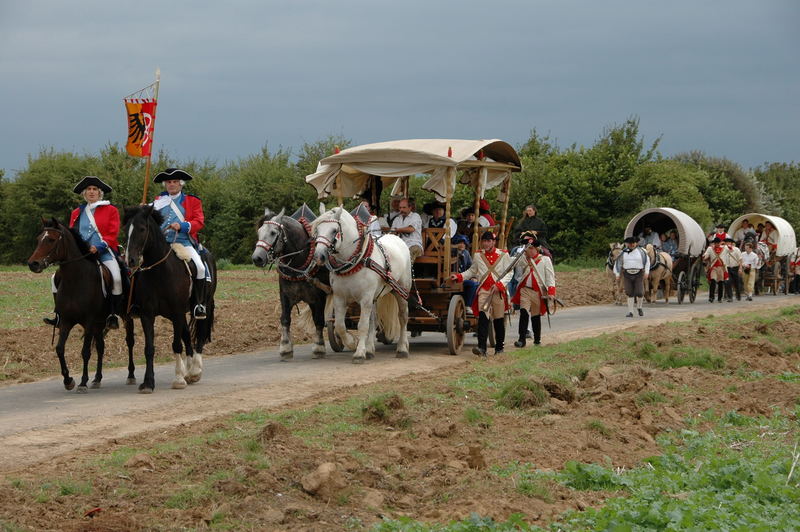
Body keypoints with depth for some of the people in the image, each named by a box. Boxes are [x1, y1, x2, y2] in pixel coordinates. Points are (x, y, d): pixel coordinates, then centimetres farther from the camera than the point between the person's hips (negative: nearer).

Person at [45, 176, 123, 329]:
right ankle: (59, 315, 0)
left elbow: (112, 234, -3)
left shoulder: (111, 210, 6)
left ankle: (114, 315, -21)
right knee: (57, 278, -7)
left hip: (104, 252, -4)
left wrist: (98, 246, -18)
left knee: (116, 278, -32)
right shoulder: (77, 213, 19)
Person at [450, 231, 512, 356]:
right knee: (483, 317, -18)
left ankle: (499, 347, 23)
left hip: (498, 291, 0)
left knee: (499, 320, 7)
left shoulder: (503, 255, 3)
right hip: (483, 290, 0)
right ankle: (482, 348, -29)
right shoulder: (478, 256, 11)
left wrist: (500, 284, -13)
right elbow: (472, 271, 23)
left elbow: (509, 273, 2)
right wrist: (458, 276, 8)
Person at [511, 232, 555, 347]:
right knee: (524, 313, -14)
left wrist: (550, 291, -12)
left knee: (536, 316, 9)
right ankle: (522, 339, -17)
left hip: (538, 292, -1)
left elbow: (550, 276, -3)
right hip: (525, 290, 1)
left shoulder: (545, 260, 2)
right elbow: (518, 275, 20)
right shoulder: (522, 260, 9)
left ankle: (537, 340, 24)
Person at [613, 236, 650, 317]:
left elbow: (647, 260, 4)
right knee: (630, 294, -1)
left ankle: (639, 307, 21)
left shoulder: (640, 251, -1)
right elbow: (618, 263, 7)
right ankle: (630, 312, 5)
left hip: (639, 275, -1)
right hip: (627, 275, 1)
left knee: (639, 293, -7)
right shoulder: (624, 252, 2)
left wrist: (647, 272, -4)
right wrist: (617, 275, 1)